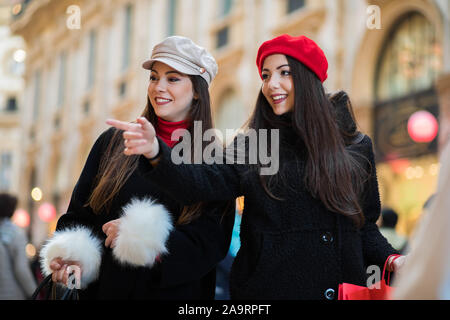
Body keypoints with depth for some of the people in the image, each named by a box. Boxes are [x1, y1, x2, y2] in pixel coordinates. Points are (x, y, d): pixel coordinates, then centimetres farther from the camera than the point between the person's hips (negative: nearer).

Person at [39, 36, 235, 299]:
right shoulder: (113, 142, 3)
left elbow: (212, 243, -10)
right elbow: (79, 212, 4)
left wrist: (145, 239, -22)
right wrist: (73, 256, -16)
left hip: (175, 290, -1)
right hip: (106, 288, 2)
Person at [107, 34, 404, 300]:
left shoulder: (356, 148, 6)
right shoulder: (251, 148, 2)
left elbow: (365, 224, 11)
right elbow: (204, 182, -16)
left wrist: (390, 259, -7)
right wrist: (157, 152, -32)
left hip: (343, 288, 1)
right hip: (267, 288, -1)